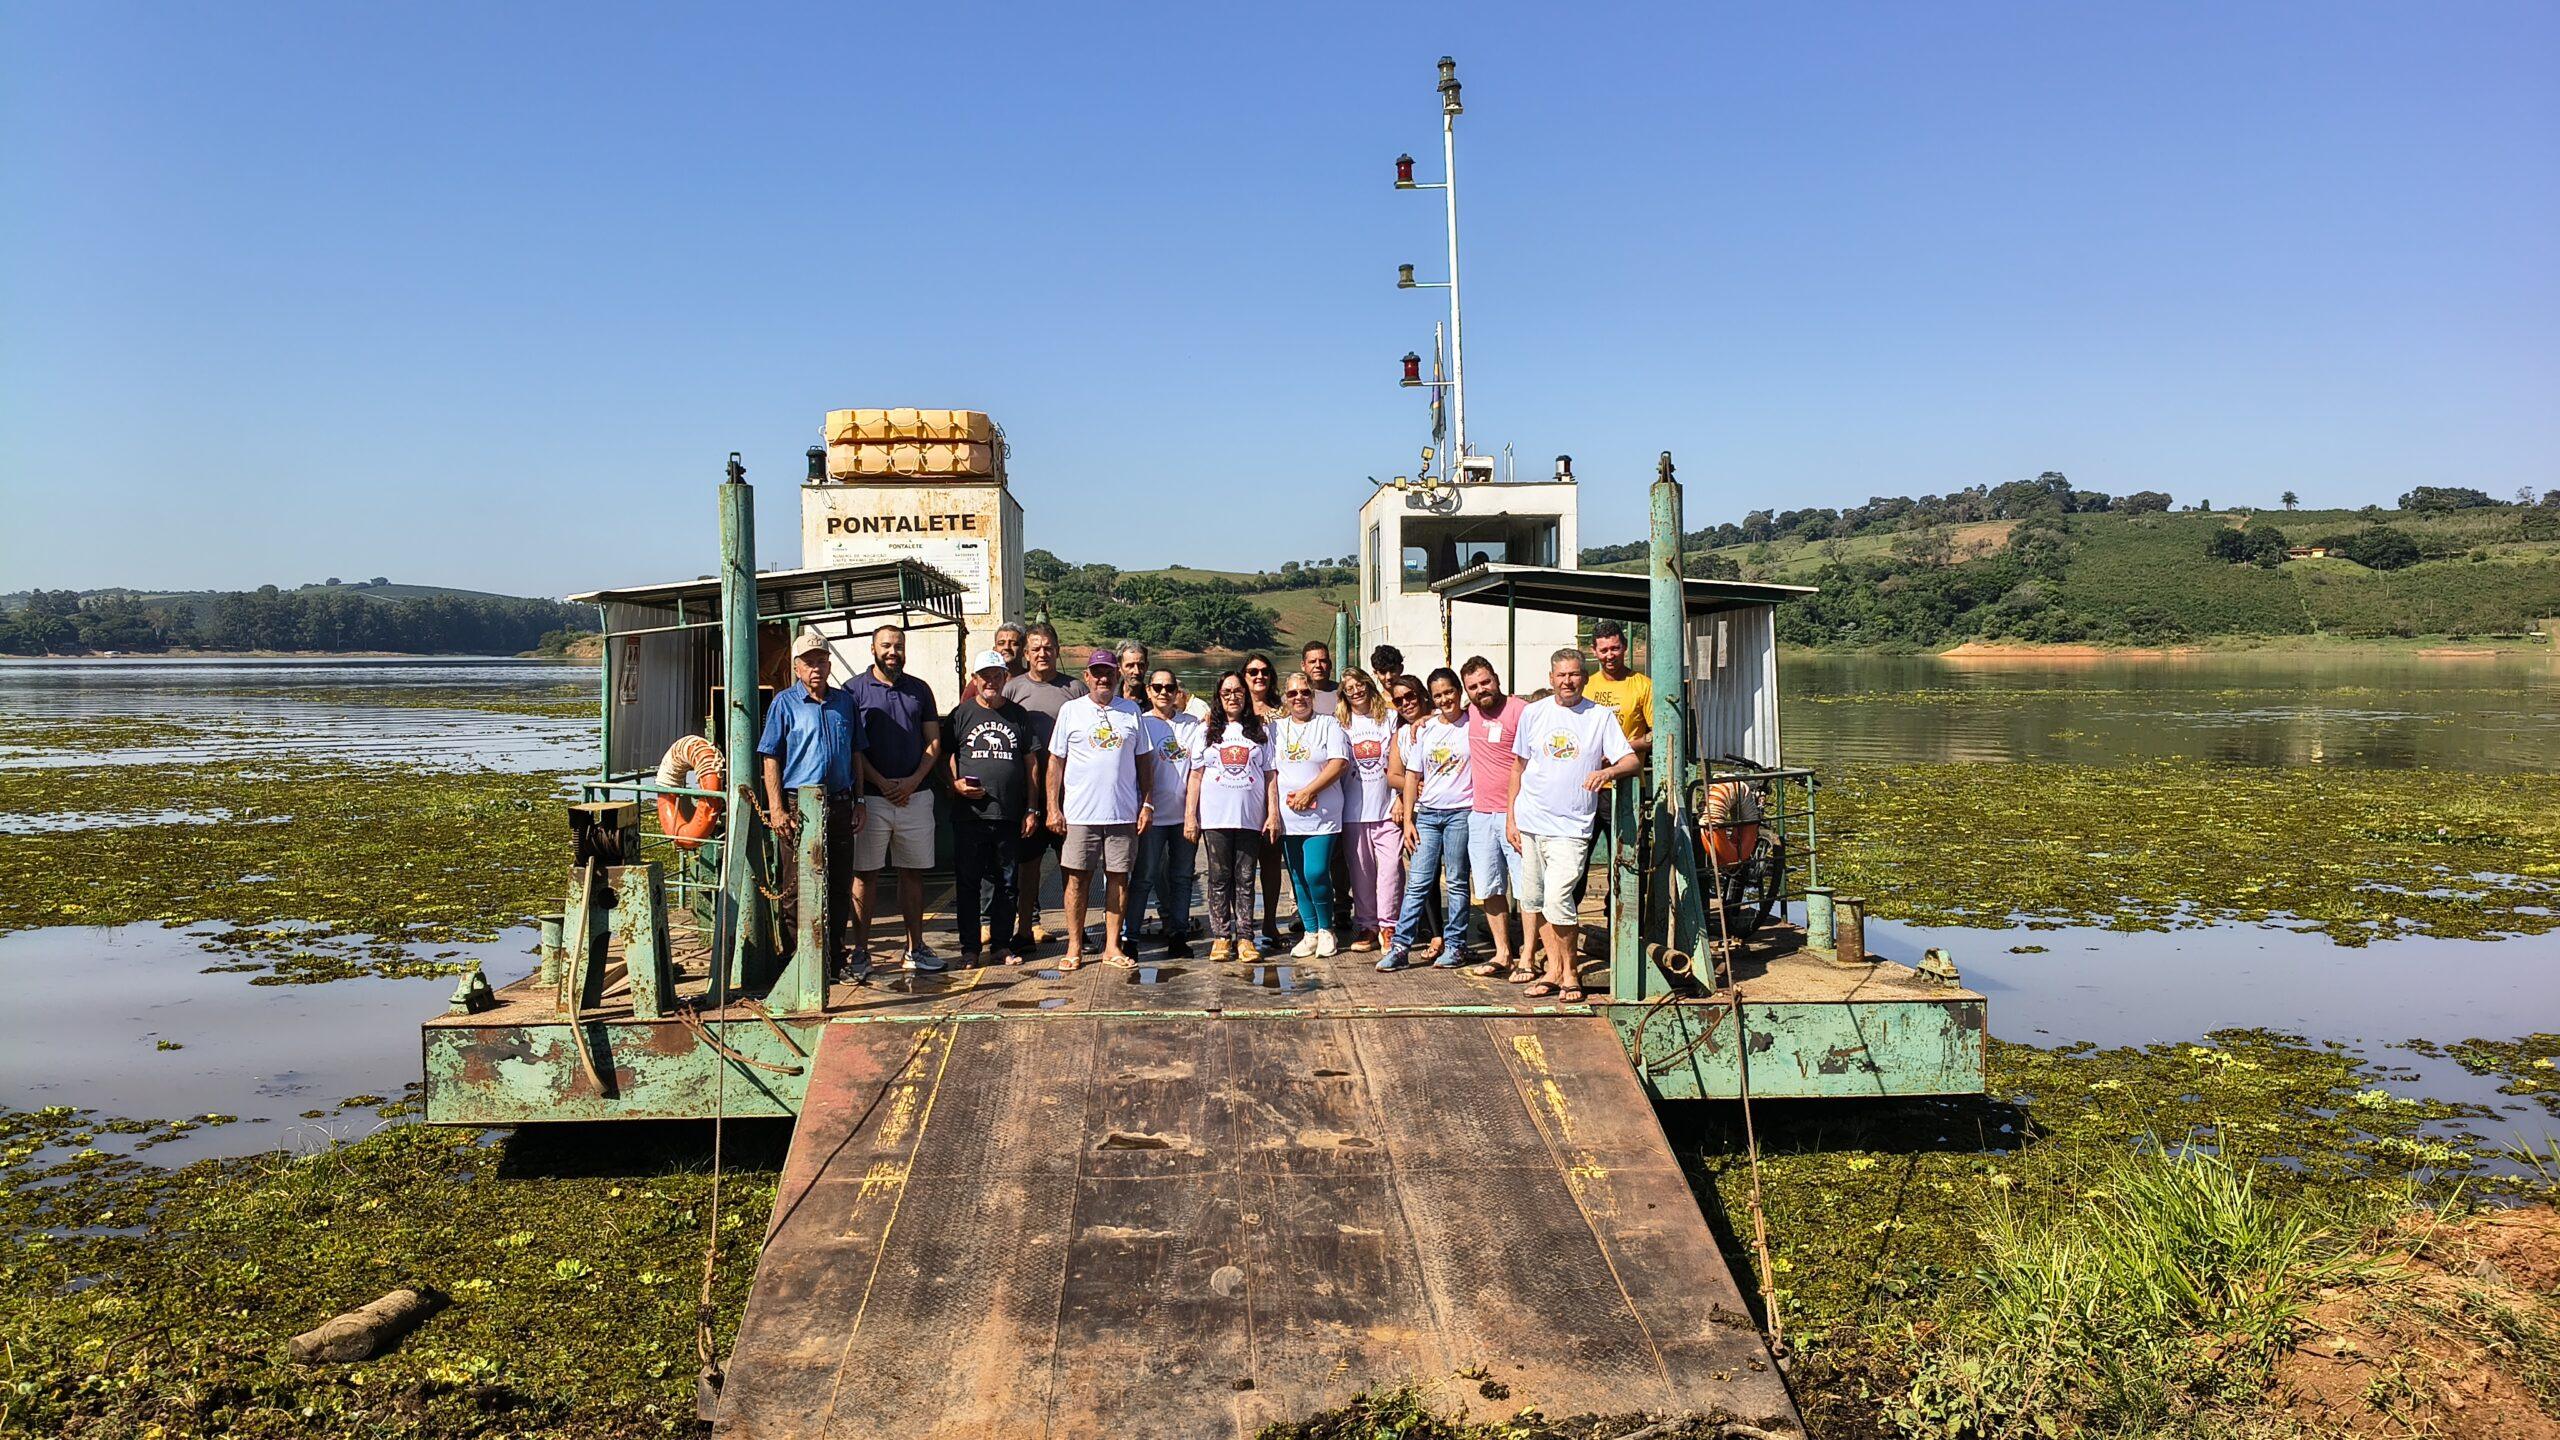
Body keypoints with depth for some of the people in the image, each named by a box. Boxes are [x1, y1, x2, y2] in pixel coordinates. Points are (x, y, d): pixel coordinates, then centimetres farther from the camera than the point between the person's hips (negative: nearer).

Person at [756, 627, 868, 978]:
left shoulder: (846, 702, 12)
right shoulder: (784, 703, 0)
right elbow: (771, 759, -3)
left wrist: (859, 801, 12)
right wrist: (776, 810, -11)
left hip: (840, 804, 4)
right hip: (800, 805, -4)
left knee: (839, 884, 10)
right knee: (797, 888, -1)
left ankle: (835, 955, 21)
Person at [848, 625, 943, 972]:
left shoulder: (920, 690, 11)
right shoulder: (855, 690, 1)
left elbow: (934, 741, 9)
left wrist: (913, 781, -6)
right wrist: (882, 783, -12)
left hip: (915, 796, 3)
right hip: (870, 797, -3)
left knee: (913, 873, 8)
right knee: (864, 874, 1)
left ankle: (915, 947, 16)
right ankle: (861, 949, 7)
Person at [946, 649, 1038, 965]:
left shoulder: (1018, 715, 11)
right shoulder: (961, 714, 7)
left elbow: (1029, 763, 12)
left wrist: (1031, 809, 7)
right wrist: (955, 783, -11)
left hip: (1010, 816, 1)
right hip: (969, 815, -1)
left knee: (1006, 882, 7)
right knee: (967, 882, 3)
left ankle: (1003, 945, 16)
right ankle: (969, 947, 11)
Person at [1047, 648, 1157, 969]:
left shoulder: (1131, 712, 10)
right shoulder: (1070, 710, 5)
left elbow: (1143, 761, 13)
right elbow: (1056, 762, 5)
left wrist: (1147, 803, 6)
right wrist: (1053, 807, -2)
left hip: (1123, 812, 2)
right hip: (1080, 813, -2)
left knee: (1118, 877, 5)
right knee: (1078, 878, 1)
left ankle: (1112, 946, 13)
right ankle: (1074, 946, 10)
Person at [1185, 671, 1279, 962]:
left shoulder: (1260, 732, 11)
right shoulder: (1207, 731, 11)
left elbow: (1270, 777, 9)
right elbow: (1196, 776, 8)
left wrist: (1273, 815, 1)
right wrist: (1190, 816, 1)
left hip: (1251, 818, 0)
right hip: (1215, 818, 0)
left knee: (1245, 879, 1)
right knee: (1219, 878, 1)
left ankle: (1245, 938, 4)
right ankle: (1221, 937, 6)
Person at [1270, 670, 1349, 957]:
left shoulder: (1328, 725, 3)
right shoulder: (1276, 729, 13)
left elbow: (1339, 763, -8)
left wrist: (1308, 792, -14)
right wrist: (1286, 799, -4)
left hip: (1322, 815, -4)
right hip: (1288, 816, 4)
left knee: (1316, 873, -13)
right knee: (1298, 878, 6)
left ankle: (1326, 930, 5)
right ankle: (1310, 933, 17)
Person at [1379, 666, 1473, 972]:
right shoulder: (1423, 730, 10)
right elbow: (1412, 775, 10)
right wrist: (1408, 820, 5)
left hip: (1461, 812, -2)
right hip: (1427, 813, 2)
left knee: (1456, 882, 3)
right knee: (1418, 882, -2)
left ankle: (1455, 945, 11)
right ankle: (1400, 946, -3)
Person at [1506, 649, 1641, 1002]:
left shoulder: (1601, 716, 1)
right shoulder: (1534, 713, 8)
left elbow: (1632, 760, -4)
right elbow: (1518, 767, 13)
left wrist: (1609, 771, -26)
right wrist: (1510, 817, 9)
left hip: (1571, 827, -4)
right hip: (1530, 822, 4)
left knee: (1558, 899, -14)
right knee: (1532, 899, 8)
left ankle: (1569, 970, 4)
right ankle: (1555, 968, 20)